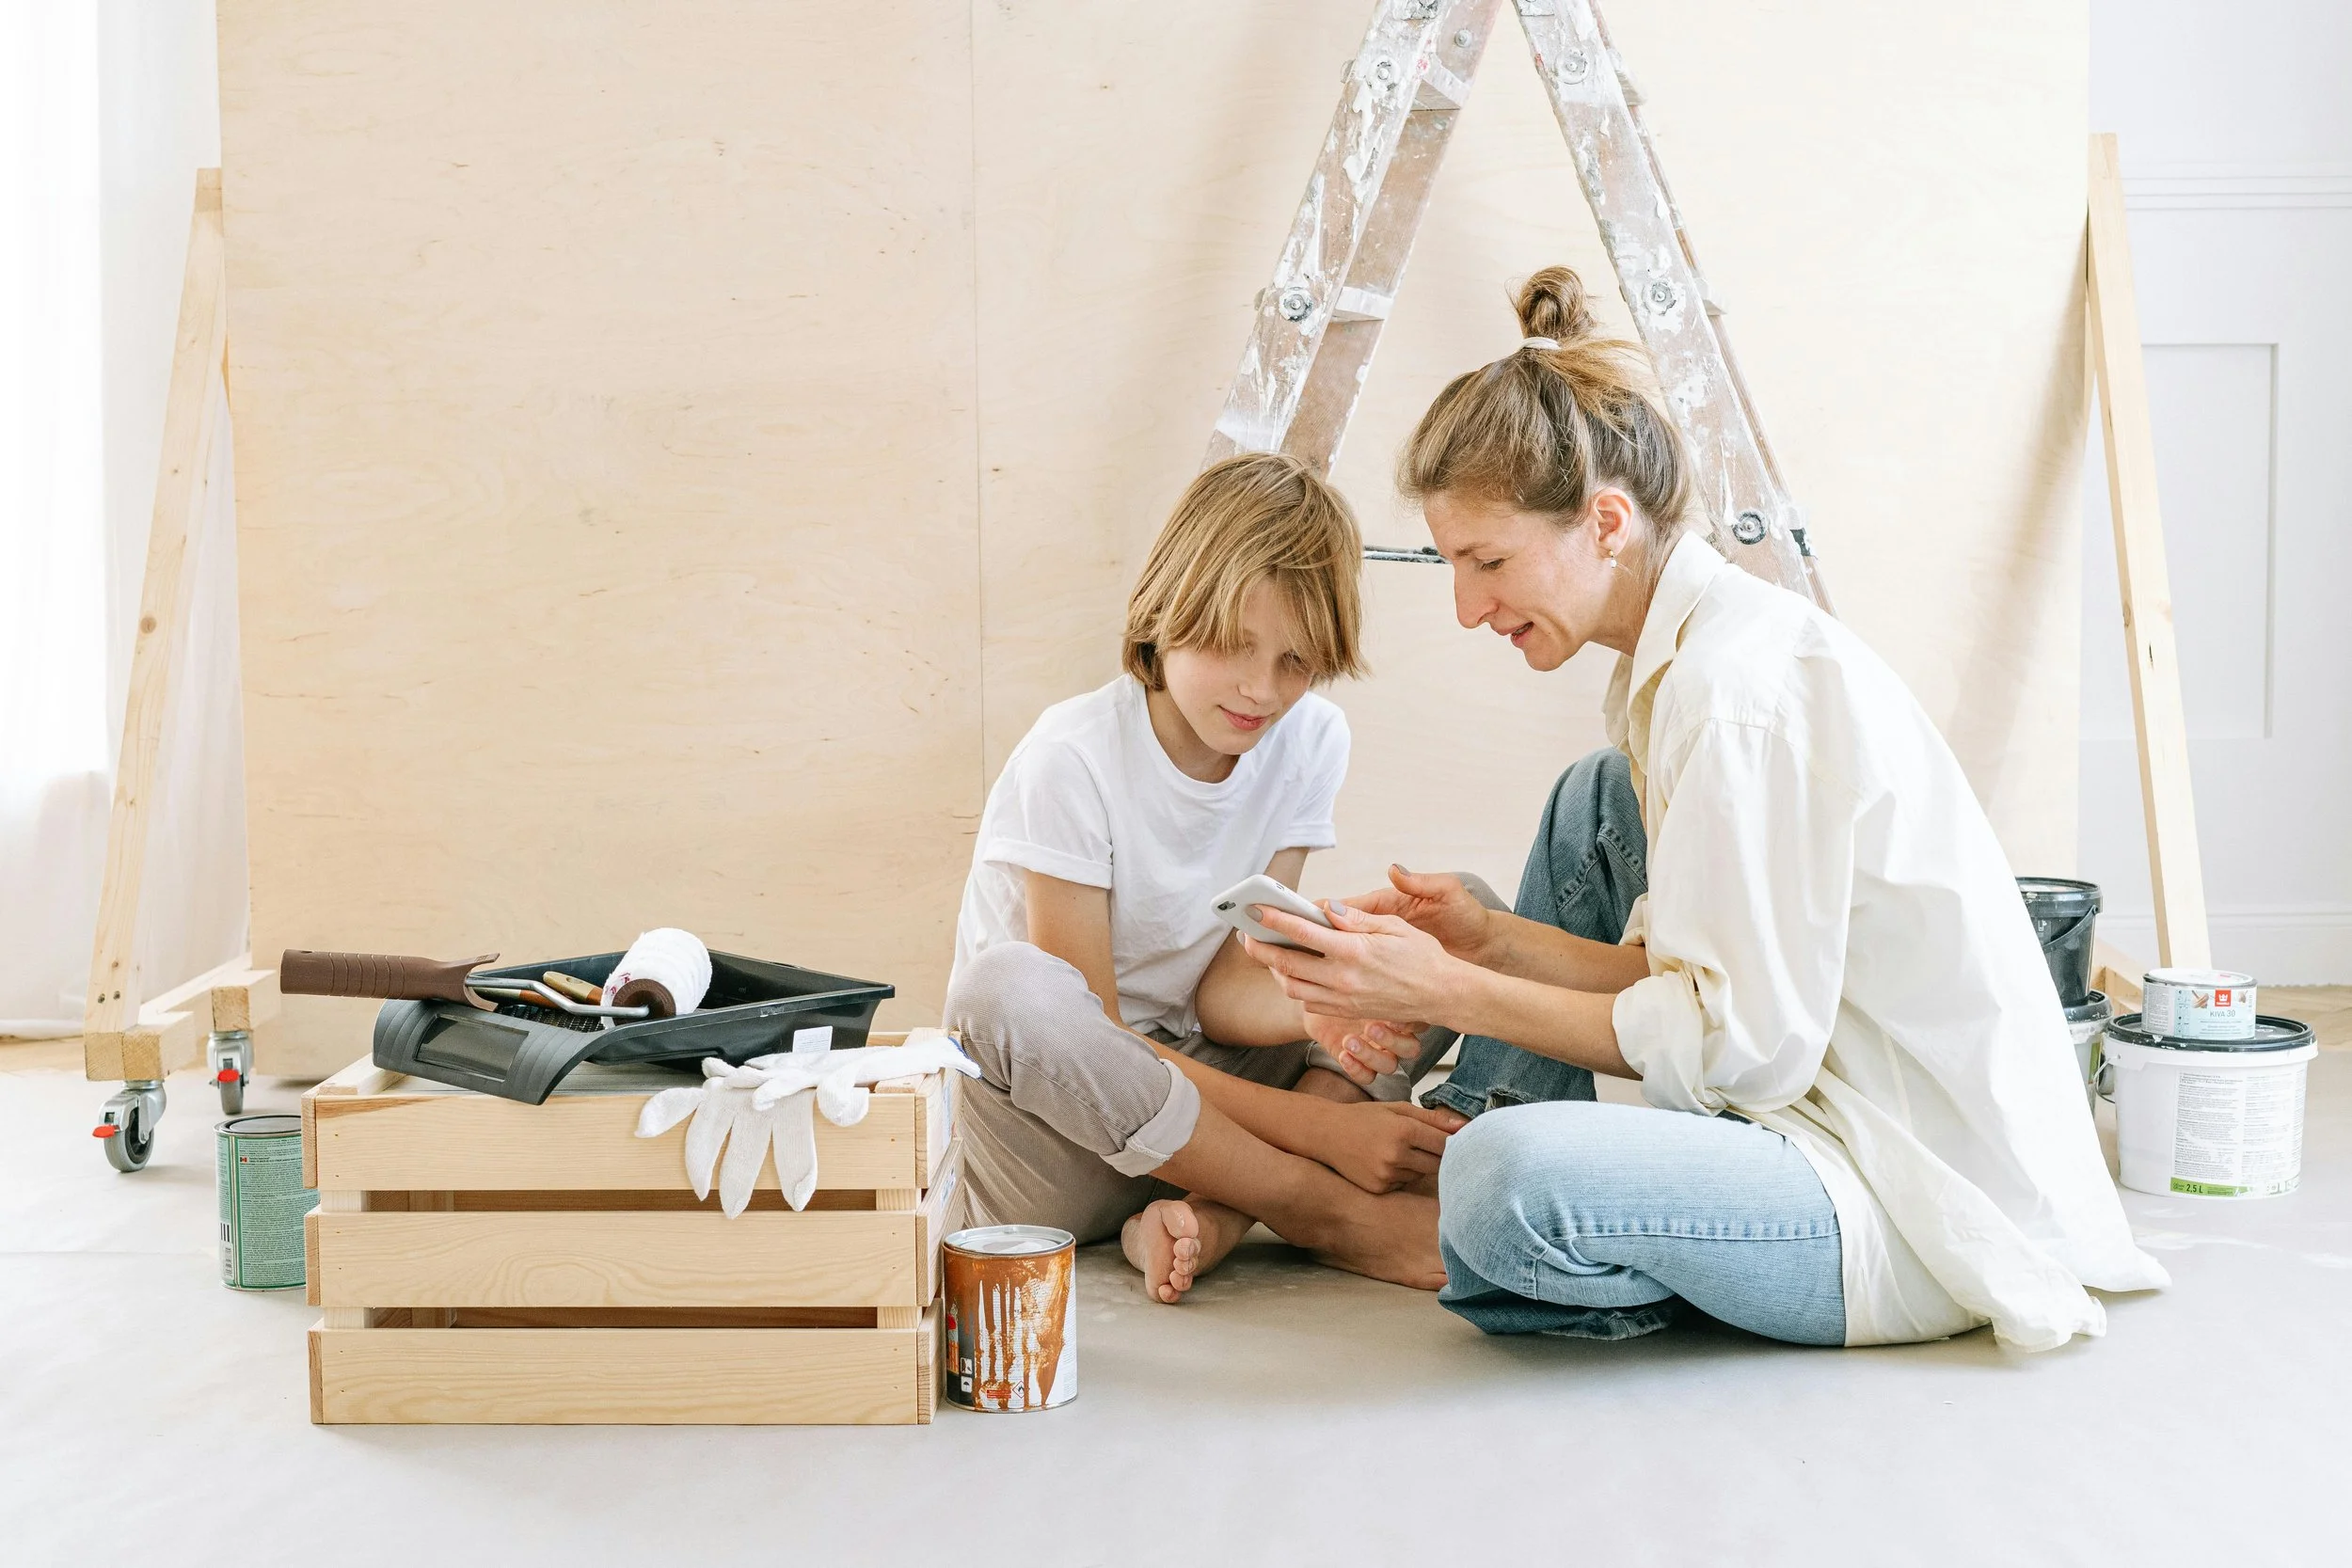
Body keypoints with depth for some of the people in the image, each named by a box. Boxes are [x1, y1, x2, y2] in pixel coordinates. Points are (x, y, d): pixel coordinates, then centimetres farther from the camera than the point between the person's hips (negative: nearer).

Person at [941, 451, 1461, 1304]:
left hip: (1192, 1087, 5)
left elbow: (1225, 986, -5)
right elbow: (1085, 1033, -21)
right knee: (1014, 985, -38)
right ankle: (1343, 1219, -25)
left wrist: (1320, 1014, -29)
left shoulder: (1309, 740, -3)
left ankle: (1202, 1216, -25)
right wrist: (1317, 1125, -26)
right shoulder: (1071, 760, -18)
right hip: (1042, 1130, -5)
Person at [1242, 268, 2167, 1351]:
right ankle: (1462, 1129, 17)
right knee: (1594, 802, 15)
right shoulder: (1684, 652, 9)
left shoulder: (1737, 688, -21)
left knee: (1508, 1185, -34)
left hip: (1928, 1213, -10)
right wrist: (1492, 940, -5)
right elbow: (1680, 974, 10)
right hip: (1824, 1102, 10)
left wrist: (1455, 990, -18)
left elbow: (1742, 1047, -21)